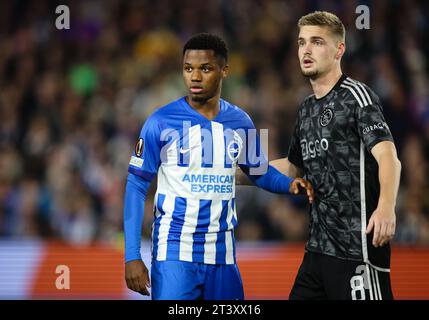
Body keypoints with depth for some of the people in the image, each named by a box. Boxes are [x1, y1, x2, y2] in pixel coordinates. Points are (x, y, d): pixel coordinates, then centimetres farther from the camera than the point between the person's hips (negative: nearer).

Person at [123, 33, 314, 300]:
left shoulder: (240, 122, 5)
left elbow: (260, 172, 20)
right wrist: (132, 256, -11)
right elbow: (137, 187, -4)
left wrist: (291, 185, -3)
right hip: (174, 254, -4)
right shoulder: (162, 122, -7)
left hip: (223, 256, 4)